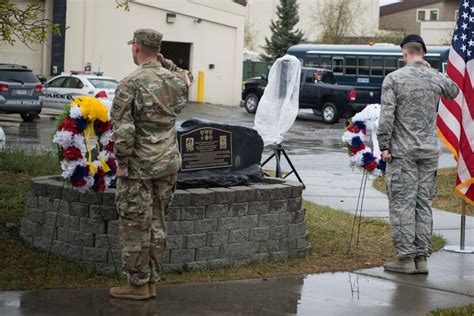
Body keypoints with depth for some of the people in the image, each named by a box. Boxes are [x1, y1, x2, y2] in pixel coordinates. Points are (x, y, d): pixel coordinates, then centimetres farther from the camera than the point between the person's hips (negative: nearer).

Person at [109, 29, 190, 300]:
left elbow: (123, 127, -18)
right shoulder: (176, 80, 3)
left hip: (140, 166, -6)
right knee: (157, 223, 13)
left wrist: (122, 162, -9)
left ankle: (138, 285, 7)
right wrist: (167, 64, 19)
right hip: (169, 164, 6)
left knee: (136, 226, 2)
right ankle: (152, 282, 18)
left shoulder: (131, 84, -14)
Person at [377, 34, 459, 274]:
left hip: (402, 151, -4)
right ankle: (421, 257, 9)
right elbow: (454, 92, 26)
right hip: (430, 151, 4)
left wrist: (384, 146, -7)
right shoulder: (437, 78, 4)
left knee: (402, 203, -1)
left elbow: (387, 115, -12)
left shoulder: (394, 79, -6)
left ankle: (405, 258, -1)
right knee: (424, 204, 8)